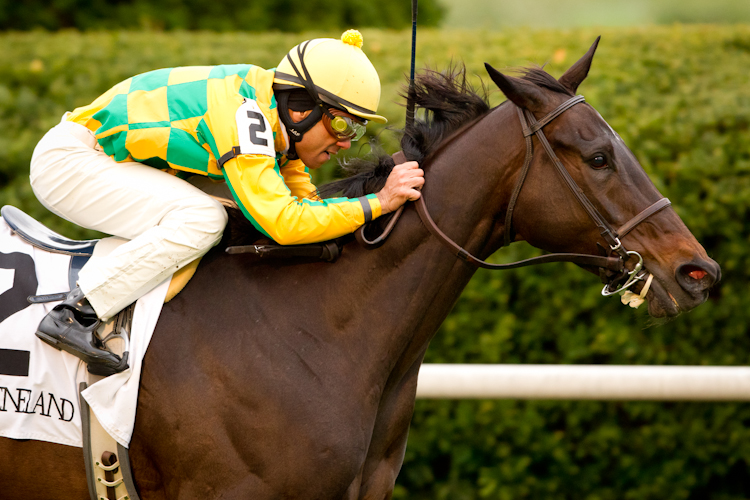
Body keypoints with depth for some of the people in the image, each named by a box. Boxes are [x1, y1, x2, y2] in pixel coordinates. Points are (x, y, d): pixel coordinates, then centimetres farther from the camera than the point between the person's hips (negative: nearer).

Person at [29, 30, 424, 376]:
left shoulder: (279, 122, 1)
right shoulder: (243, 115, -29)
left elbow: (303, 202, 4)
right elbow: (283, 222, -34)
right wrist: (377, 204, -30)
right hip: (67, 160, -10)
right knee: (203, 218, -26)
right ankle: (74, 315, -24)